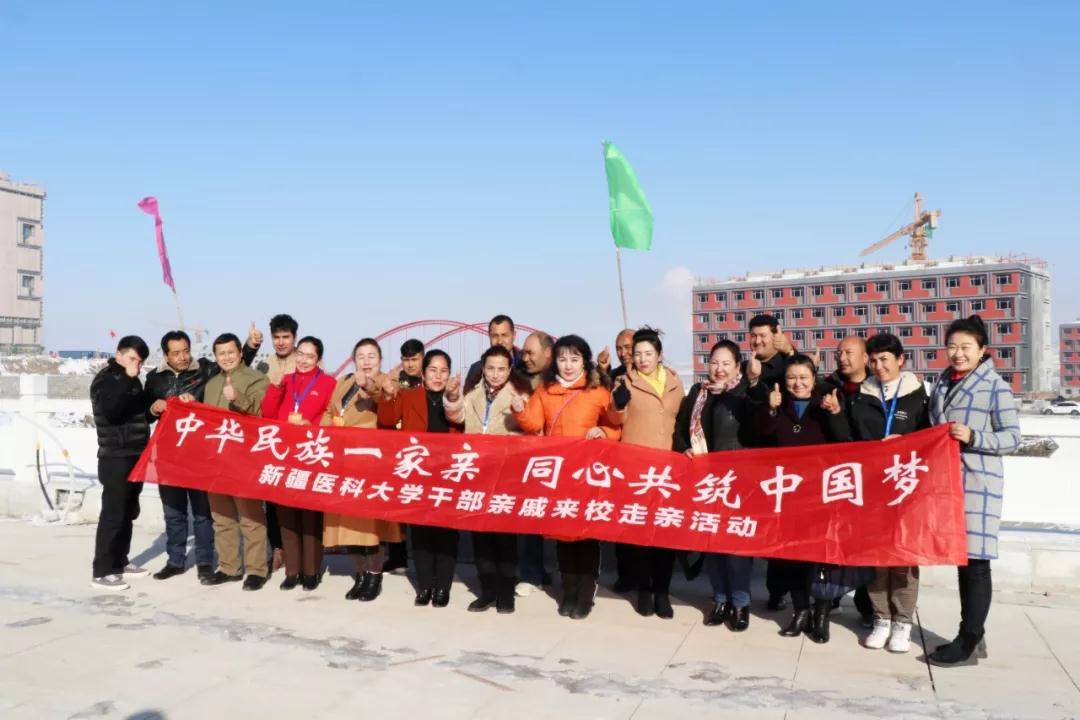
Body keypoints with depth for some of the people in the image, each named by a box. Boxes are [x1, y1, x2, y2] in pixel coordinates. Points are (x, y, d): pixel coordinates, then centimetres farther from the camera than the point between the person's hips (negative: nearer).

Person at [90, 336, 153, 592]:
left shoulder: (130, 381, 15)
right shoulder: (105, 379, -8)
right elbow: (111, 410, -25)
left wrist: (153, 405, 8)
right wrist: (128, 380, -25)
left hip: (135, 455, 8)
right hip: (115, 457, -8)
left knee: (128, 513, 14)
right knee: (113, 514, -8)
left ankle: (119, 562, 24)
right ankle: (101, 572, -4)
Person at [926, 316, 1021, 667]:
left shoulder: (995, 387, -5)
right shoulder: (942, 384, 13)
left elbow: (1012, 437, -8)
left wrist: (972, 437, -20)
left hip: (979, 482, -6)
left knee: (975, 560, -4)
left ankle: (969, 642, 4)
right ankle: (972, 636, 22)